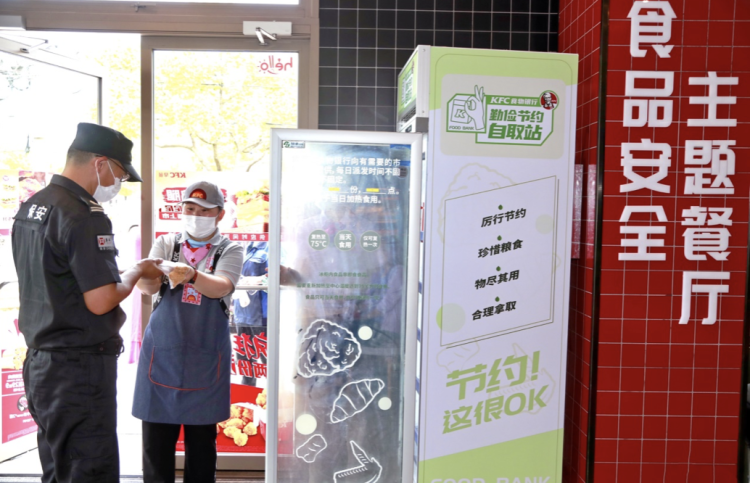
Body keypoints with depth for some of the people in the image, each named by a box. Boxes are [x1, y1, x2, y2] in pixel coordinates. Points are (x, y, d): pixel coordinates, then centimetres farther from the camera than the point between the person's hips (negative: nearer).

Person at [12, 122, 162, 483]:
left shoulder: (29, 208, 10)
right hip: (79, 368, -9)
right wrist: (136, 273, -6)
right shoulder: (85, 217, -20)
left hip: (39, 360, 10)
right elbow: (100, 301, -23)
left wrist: (114, 272, 12)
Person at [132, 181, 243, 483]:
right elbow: (148, 287, -10)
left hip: (205, 358, -1)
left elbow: (221, 287, -18)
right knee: (156, 440, 5)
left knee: (202, 441, 10)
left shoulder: (229, 251, 1)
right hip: (162, 353, 1)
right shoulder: (166, 243, 6)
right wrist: (146, 275, -32)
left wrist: (191, 274, -37)